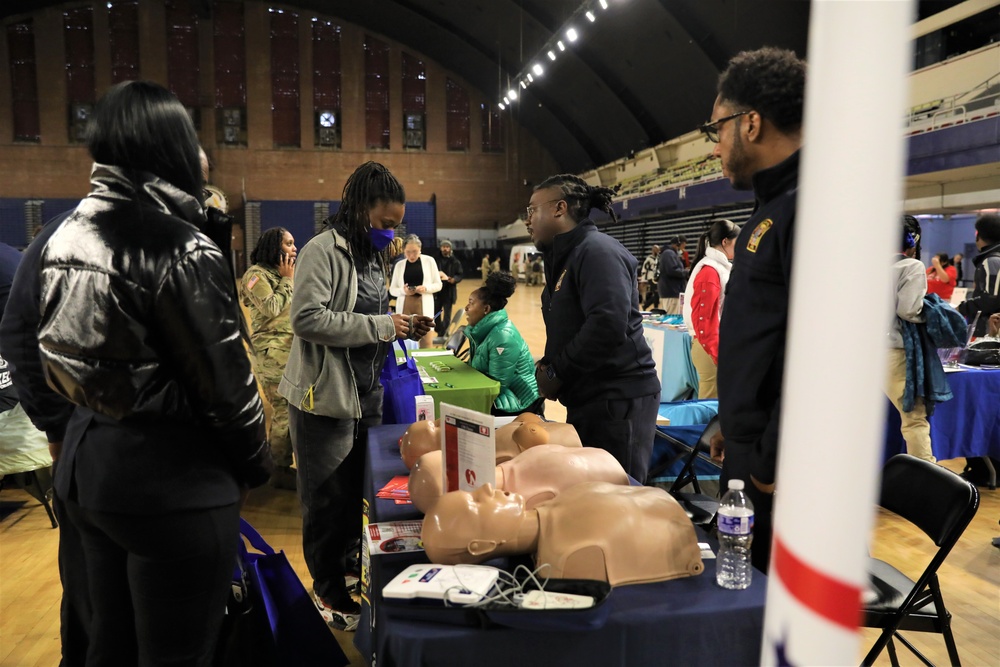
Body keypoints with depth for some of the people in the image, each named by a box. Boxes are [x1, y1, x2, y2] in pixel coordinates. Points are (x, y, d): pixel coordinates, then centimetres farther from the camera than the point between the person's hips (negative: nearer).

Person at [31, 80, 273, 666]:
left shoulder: (66, 238, 6)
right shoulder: (181, 250, -19)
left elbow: (58, 358, 10)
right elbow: (224, 383, -17)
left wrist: (100, 425, 17)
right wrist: (257, 465, -1)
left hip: (85, 464, 8)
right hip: (172, 481, -8)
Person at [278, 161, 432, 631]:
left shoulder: (374, 256, 13)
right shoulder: (322, 251, -14)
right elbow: (308, 319, -24)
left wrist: (404, 327, 2)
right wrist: (380, 326, -22)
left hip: (366, 394, 8)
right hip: (325, 396, -7)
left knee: (359, 491, 16)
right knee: (328, 499, 6)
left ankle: (348, 567, 36)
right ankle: (329, 591, 25)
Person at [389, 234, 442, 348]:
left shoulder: (429, 261, 3)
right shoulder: (399, 265, 8)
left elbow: (438, 285, 5)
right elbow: (392, 289, 8)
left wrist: (426, 288, -15)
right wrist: (403, 290, -14)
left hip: (424, 304, -2)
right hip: (404, 304, 2)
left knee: (426, 340, -7)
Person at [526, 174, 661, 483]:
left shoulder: (597, 250, -15)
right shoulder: (565, 256, 16)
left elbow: (607, 326, -28)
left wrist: (556, 372, -17)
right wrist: (546, 366, 2)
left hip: (618, 400, -10)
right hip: (588, 399, 10)